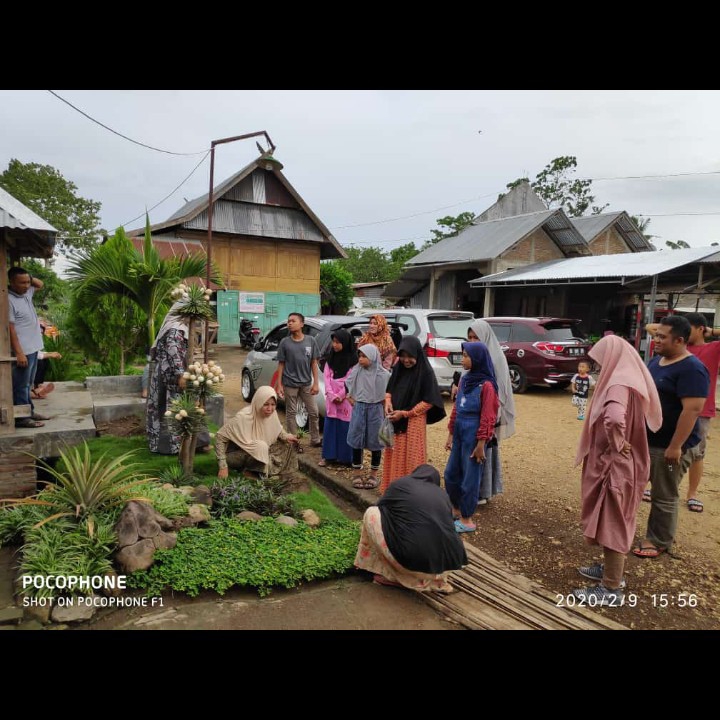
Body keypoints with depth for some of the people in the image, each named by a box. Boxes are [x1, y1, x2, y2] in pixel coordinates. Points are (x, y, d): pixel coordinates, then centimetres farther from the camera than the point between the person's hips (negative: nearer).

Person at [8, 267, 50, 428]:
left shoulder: (26, 293, 8)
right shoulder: (9, 300, -17)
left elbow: (40, 284, 29)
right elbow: (10, 329, -19)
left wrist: (29, 277, 8)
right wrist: (19, 353, -21)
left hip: (33, 348, 9)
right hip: (23, 350, -9)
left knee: (28, 384, 17)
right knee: (21, 385, -2)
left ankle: (29, 412, 26)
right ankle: (21, 418, 4)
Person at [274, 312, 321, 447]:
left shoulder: (311, 341, -2)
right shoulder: (284, 342, -4)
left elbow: (314, 363, 2)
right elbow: (281, 365, 0)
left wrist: (316, 383, -1)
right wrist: (279, 385, -4)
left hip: (307, 383, 2)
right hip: (290, 384, -1)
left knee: (314, 412, 8)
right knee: (291, 413, 8)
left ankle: (315, 440, 24)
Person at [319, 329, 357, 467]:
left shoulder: (353, 359, -9)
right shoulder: (330, 357, 7)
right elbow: (326, 377, 4)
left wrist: (340, 396, -10)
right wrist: (332, 395, -7)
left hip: (346, 399, -4)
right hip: (331, 398, 5)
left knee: (345, 427, -1)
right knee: (330, 427, 7)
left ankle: (344, 457, 9)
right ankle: (328, 456, 15)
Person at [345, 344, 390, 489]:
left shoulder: (383, 374, -11)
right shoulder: (356, 371, -2)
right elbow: (347, 385, 14)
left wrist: (381, 402, -5)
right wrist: (350, 398, 8)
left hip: (375, 410, -2)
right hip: (359, 409, 3)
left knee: (374, 441, 7)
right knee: (356, 440, 7)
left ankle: (374, 474, 22)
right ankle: (357, 473, 20)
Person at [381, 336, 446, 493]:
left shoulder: (426, 372, -14)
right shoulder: (398, 368, 3)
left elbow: (428, 402, -13)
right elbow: (389, 390, 15)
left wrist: (405, 413, -16)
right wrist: (388, 402, -6)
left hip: (413, 421, -6)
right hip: (395, 419, 6)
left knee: (411, 457, 1)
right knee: (395, 457, 13)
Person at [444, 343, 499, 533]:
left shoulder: (486, 385, -14)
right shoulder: (464, 379, 8)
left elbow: (488, 418, -15)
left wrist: (481, 445, -15)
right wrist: (451, 434, 14)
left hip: (473, 435, -8)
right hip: (460, 433, 8)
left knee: (470, 477, 4)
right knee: (451, 474, 16)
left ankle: (467, 520, 19)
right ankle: (456, 510, 36)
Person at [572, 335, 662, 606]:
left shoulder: (619, 385, -24)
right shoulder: (628, 379, 7)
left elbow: (614, 418, -43)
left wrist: (617, 445, -26)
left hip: (614, 465, -10)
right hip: (620, 463, 10)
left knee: (611, 522, 2)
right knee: (613, 520, 22)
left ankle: (611, 589, 15)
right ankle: (611, 568, 38)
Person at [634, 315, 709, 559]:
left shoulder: (691, 369, -20)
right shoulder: (656, 360, 8)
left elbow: (692, 410, -25)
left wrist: (676, 447, -27)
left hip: (668, 446, -9)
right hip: (644, 441, 9)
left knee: (664, 497, 5)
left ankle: (659, 542, 21)